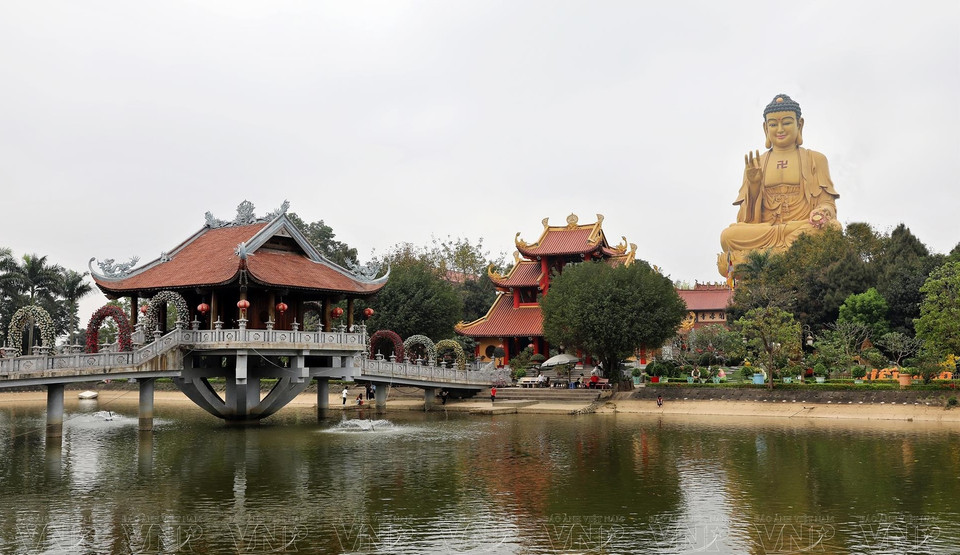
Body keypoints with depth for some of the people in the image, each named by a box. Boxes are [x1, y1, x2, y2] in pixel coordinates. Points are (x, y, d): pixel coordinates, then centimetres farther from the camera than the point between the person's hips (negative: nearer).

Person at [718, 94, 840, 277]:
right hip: (762, 227, 0)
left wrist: (823, 213, -15)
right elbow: (748, 213, 15)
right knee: (728, 235, -33)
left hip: (804, 225, 0)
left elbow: (827, 201, 10)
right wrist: (753, 183, -3)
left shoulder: (815, 160, 20)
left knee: (832, 229, -37)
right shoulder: (755, 165, 22)